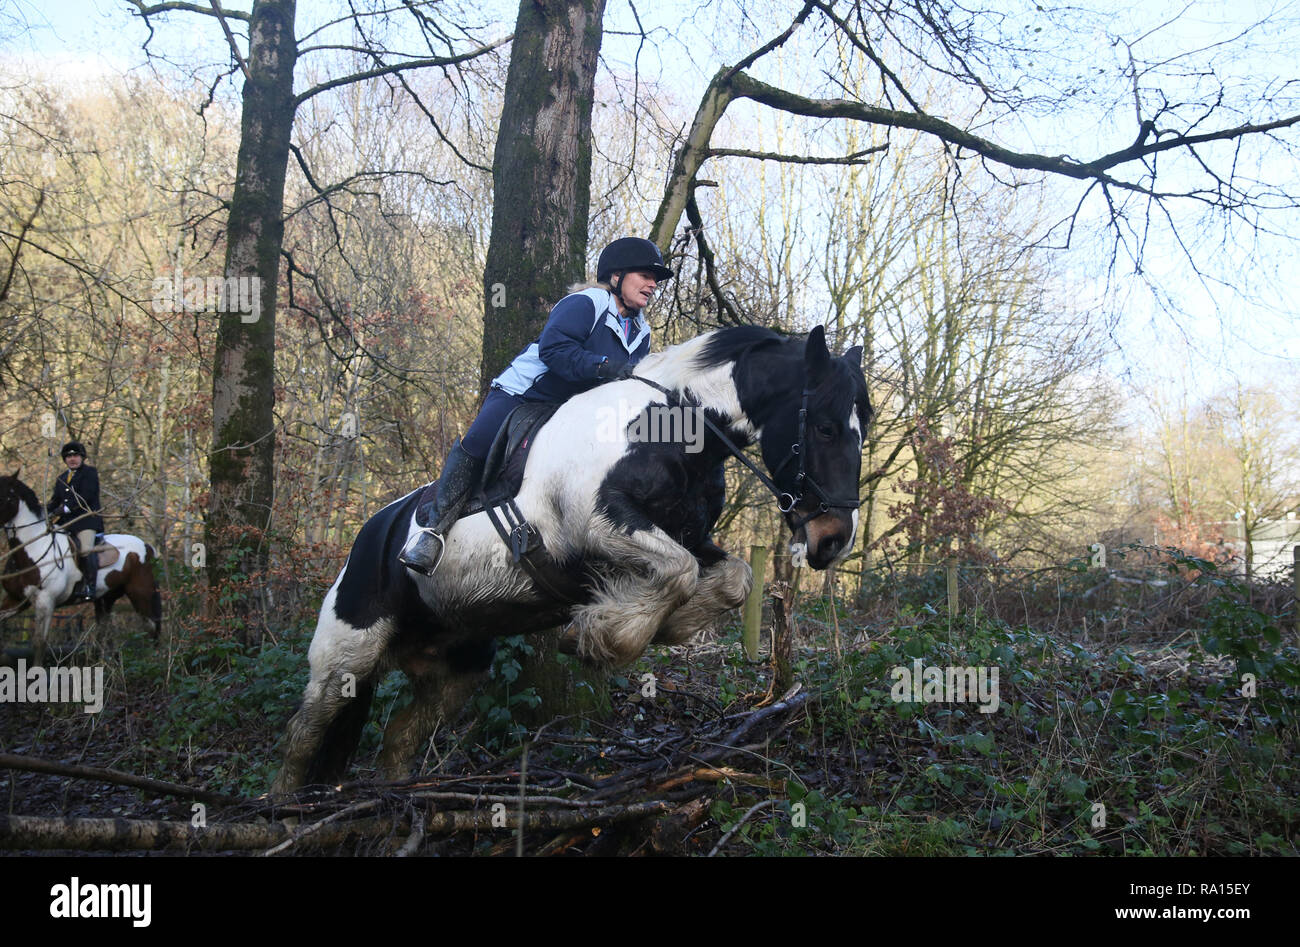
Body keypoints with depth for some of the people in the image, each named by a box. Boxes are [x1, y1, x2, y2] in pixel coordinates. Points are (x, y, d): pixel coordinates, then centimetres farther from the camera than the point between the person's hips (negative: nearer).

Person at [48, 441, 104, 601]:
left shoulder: (89, 473, 3)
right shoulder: (61, 478, 26)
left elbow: (86, 496, -10)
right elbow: (55, 500, 21)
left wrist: (66, 508, -17)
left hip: (86, 519, -8)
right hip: (64, 522, 8)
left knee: (86, 549, -25)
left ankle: (89, 586, -25)